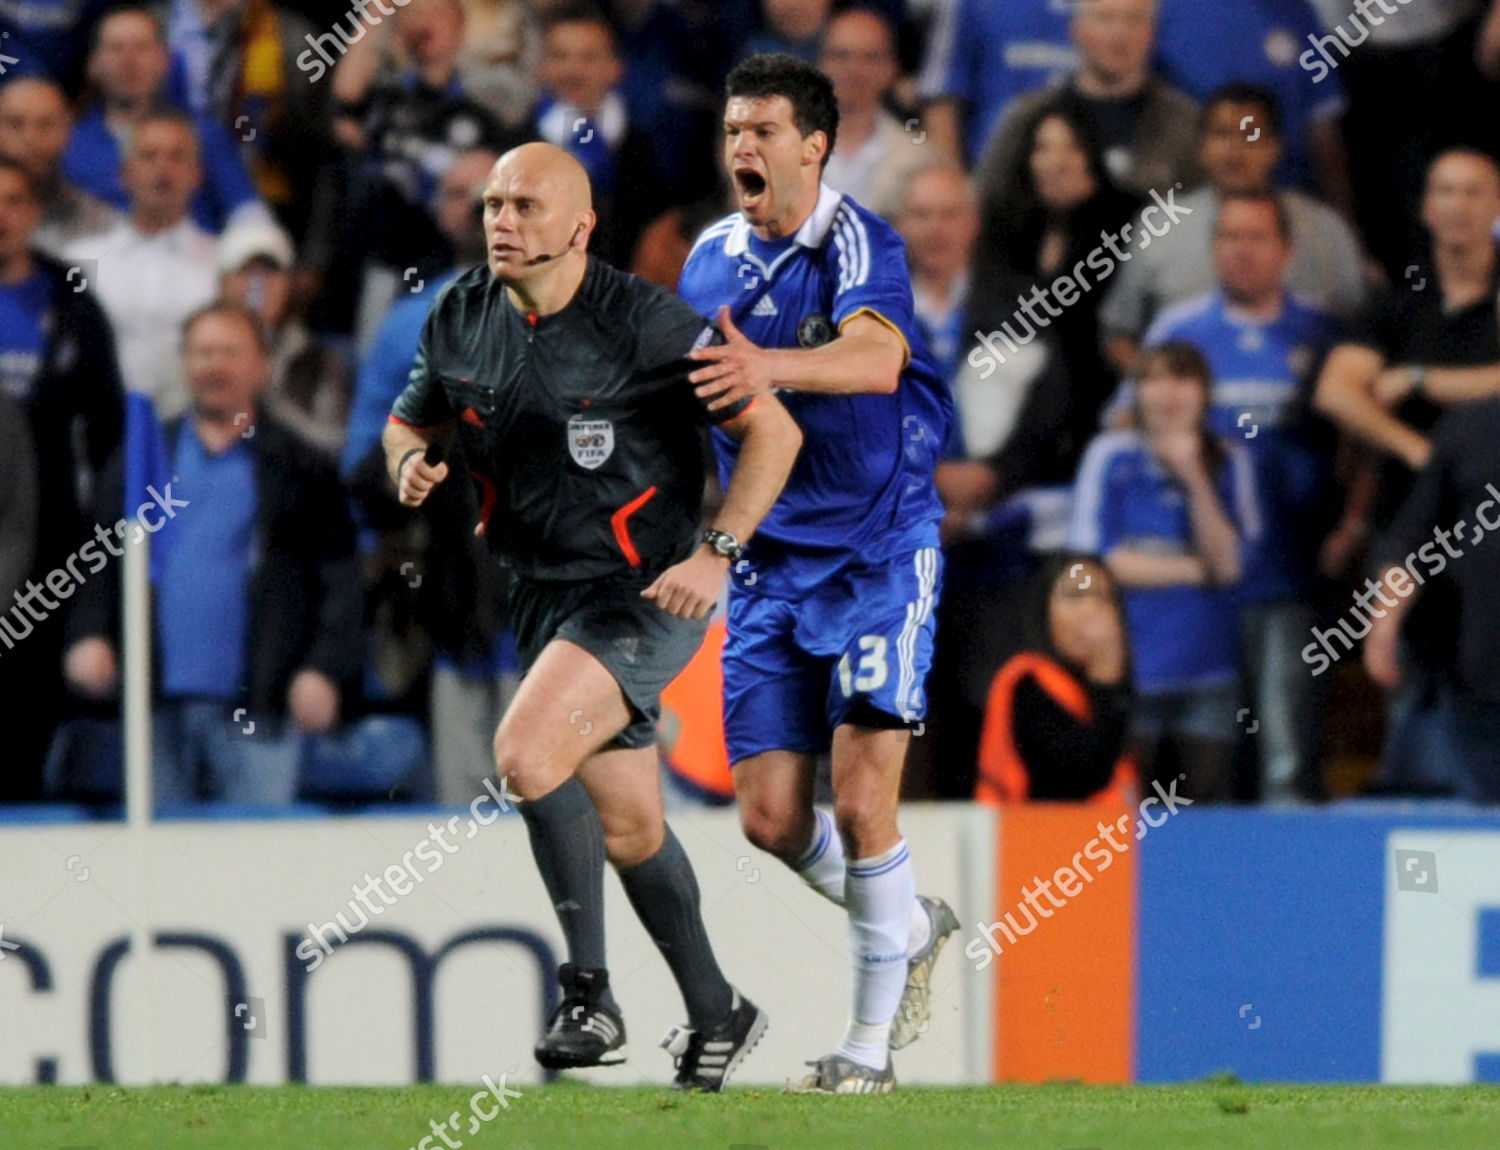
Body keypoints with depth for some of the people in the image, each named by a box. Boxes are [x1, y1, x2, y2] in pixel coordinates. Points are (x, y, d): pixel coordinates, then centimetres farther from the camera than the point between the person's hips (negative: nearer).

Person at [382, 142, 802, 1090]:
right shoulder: (461, 318, 1)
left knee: (526, 753, -26)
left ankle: (590, 995, -17)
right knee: (628, 828, 12)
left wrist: (716, 553, -20)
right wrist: (411, 463, -6)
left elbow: (773, 429, -12)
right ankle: (717, 1012, 30)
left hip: (648, 593, -7)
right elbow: (411, 418, 18)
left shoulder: (644, 324, -17)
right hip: (546, 598, 7)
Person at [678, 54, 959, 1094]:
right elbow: (690, 393, 23)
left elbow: (877, 357, -34)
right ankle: (911, 931, 29)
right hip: (769, 565, 6)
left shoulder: (859, 244, -13)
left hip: (878, 552, -6)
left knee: (860, 803, -11)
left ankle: (872, 1040, 1)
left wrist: (770, 367, -52)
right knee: (771, 818, 1)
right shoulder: (711, 258, 8)